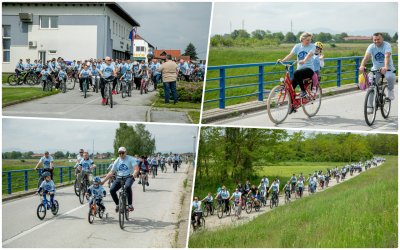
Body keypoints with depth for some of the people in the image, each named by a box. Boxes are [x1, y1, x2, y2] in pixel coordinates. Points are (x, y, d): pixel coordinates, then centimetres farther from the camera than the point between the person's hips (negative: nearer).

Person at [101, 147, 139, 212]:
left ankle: (130, 204, -25)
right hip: (119, 178, 4)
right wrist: (103, 181, 6)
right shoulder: (117, 161, 9)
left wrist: (133, 175, -35)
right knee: (112, 190, -18)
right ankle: (117, 204, 7)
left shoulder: (131, 159, -3)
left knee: (127, 186, -38)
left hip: (128, 177, -4)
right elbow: (111, 172, 11)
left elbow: (136, 168, -14)